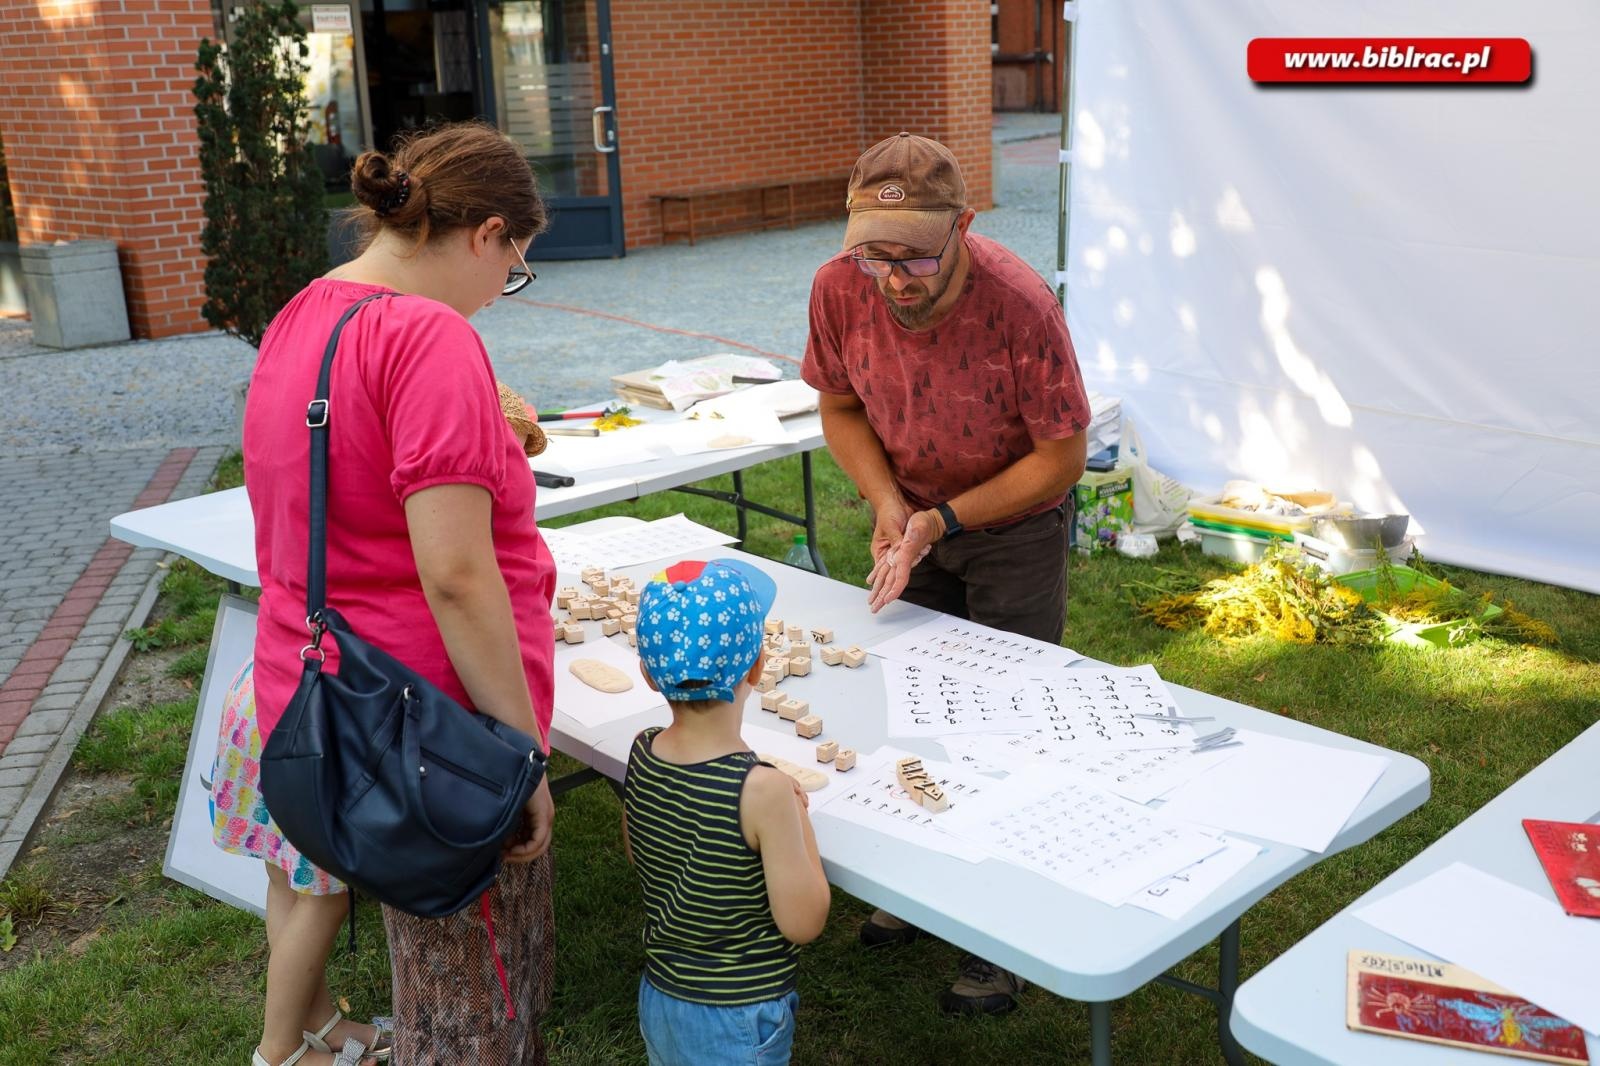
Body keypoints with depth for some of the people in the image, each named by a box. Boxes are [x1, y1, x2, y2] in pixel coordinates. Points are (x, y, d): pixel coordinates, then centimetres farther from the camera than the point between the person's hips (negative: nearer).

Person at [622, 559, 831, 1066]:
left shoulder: (641, 753, -11)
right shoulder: (762, 790, -29)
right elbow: (802, 923, -21)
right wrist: (797, 817, -10)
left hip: (658, 1000, 6)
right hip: (738, 1024, -5)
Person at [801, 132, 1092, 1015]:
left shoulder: (1020, 305, -32)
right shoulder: (839, 289, -20)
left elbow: (1060, 459, -21)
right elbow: (841, 407, -2)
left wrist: (945, 519, -27)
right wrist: (888, 503, -18)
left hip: (1014, 524, -4)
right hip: (910, 517, 4)